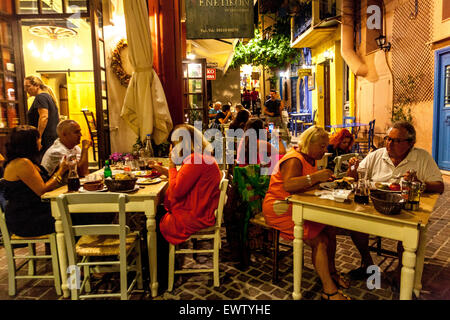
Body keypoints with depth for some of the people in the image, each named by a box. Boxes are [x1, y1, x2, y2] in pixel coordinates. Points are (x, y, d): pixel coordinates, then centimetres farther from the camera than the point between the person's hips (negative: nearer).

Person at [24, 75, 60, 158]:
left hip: (46, 138, -10)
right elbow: (57, 116, 24)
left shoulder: (40, 97, -10)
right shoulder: (48, 96, 20)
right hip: (54, 135, 10)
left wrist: (38, 137, -22)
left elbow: (44, 117, -22)